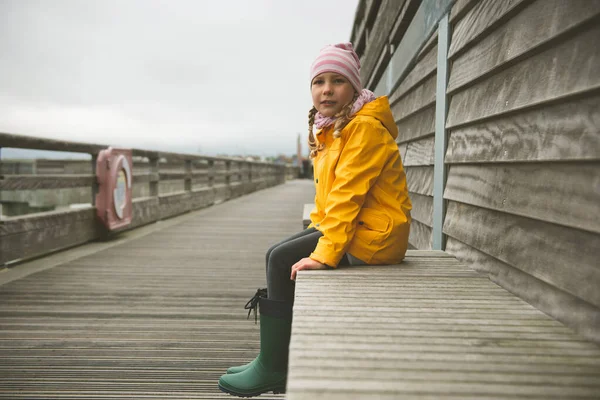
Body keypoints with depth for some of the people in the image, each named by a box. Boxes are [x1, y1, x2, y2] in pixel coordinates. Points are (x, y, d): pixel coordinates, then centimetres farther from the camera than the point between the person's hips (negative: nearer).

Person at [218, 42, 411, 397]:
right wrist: (317, 233, 6)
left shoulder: (365, 127, -15)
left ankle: (272, 369, 1)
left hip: (375, 235, -9)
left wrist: (325, 253, -25)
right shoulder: (331, 128, 14)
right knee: (278, 255, 6)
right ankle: (276, 361, 12)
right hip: (353, 227, 9)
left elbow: (347, 193, -23)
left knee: (282, 260, -12)